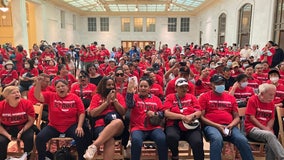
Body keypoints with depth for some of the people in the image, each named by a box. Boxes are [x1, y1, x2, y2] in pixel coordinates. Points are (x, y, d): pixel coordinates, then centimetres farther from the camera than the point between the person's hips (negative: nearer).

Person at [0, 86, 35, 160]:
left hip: (23, 127, 0)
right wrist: (8, 135, -18)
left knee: (29, 138, -26)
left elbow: (31, 120, -7)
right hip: (6, 129, 1)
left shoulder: (27, 104, -17)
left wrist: (21, 132, -18)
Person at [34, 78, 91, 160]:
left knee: (81, 137, -26)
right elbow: (37, 96, -9)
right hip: (53, 127, 2)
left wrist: (79, 126, -15)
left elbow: (81, 113, -4)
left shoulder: (75, 97, -2)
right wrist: (38, 83, -21)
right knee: (39, 138, -16)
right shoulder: (51, 96, 2)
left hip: (71, 126, -1)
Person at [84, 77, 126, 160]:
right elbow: (92, 113, 1)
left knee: (118, 122, -38)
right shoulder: (96, 96, 14)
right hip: (100, 125, -1)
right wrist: (107, 102, -3)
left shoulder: (118, 96, 17)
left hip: (117, 127, 1)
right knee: (109, 139, -37)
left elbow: (123, 112, 7)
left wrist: (114, 100, -4)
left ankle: (94, 146, -41)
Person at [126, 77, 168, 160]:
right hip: (138, 128, -1)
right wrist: (130, 92, -28)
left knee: (162, 139, -27)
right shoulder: (135, 97, 9)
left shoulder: (156, 98, 14)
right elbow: (129, 105, -13)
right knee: (136, 140, -32)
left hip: (154, 128, 2)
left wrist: (155, 114, -6)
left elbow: (163, 112, 15)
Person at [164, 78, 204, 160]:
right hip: (174, 125, -1)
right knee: (171, 136, -34)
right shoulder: (170, 97, 10)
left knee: (198, 142, -29)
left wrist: (192, 116, -14)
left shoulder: (191, 97, 17)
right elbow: (166, 113, -2)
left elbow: (199, 112, 9)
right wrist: (182, 117, -13)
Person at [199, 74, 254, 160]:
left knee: (243, 140, -25)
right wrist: (217, 126, -11)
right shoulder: (204, 97, 8)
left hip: (229, 126, 4)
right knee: (217, 139, -37)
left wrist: (231, 125, -5)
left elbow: (237, 117, 18)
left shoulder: (231, 98, 20)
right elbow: (201, 117, 0)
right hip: (211, 126, -3)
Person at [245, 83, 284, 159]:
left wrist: (268, 128, -8)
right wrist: (264, 128, -14)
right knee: (270, 135, -33)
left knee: (270, 144, -28)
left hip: (266, 130, 5)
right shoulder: (253, 100, -6)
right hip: (252, 128, -4)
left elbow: (272, 119, 12)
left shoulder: (271, 103, 10)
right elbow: (251, 118, -10)